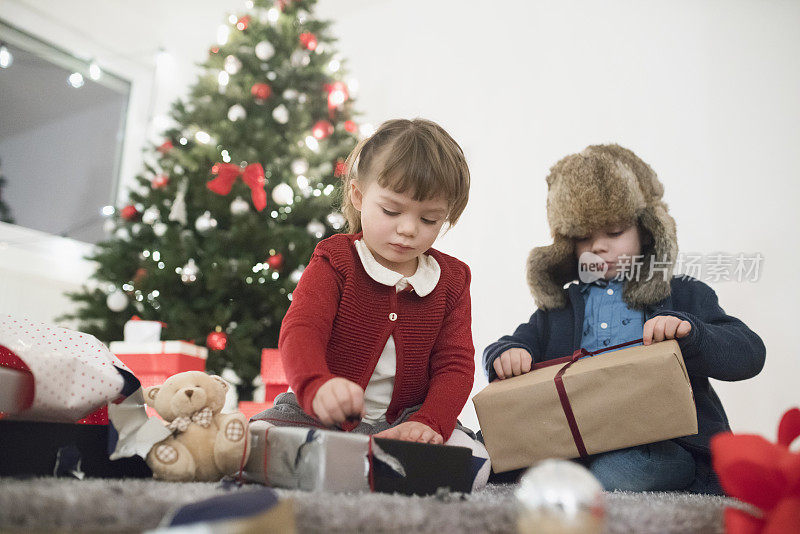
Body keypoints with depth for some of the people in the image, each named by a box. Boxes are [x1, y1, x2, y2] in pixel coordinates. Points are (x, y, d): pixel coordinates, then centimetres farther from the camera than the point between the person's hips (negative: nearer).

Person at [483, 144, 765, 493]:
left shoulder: (684, 296, 15)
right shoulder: (559, 305, 25)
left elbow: (750, 353, 4)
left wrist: (689, 332, -18)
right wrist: (506, 354, -6)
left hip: (665, 442, -2)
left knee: (614, 472, -39)